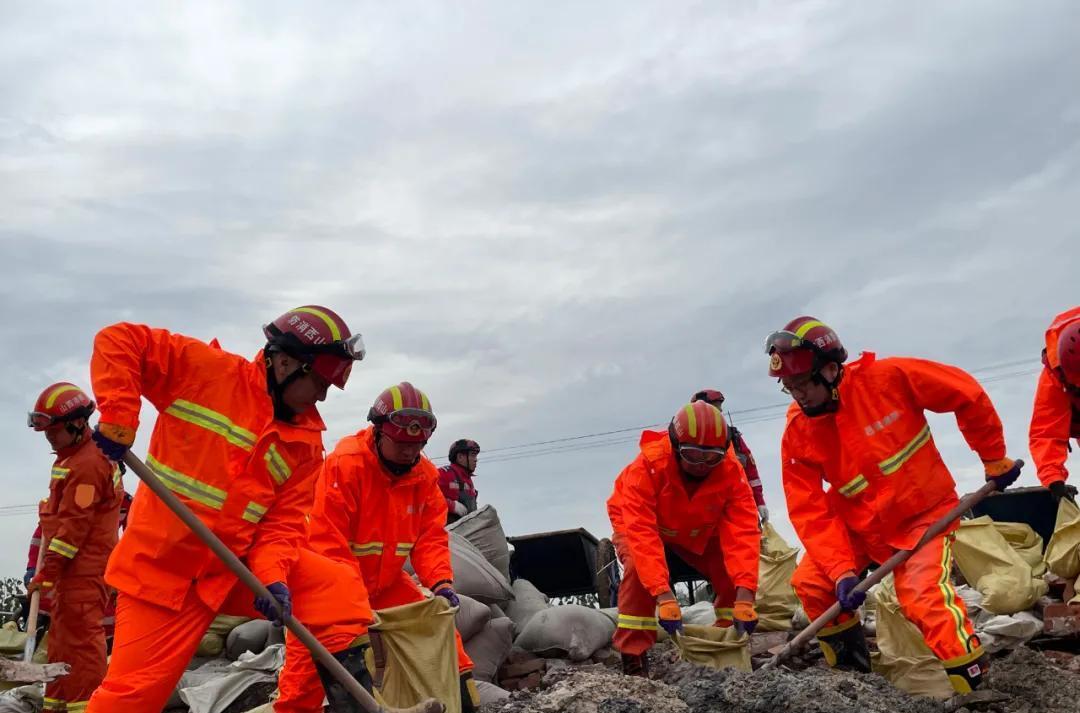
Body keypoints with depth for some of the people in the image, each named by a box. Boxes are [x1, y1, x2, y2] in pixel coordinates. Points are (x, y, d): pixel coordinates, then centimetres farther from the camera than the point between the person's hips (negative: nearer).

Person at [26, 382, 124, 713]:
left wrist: (46, 574, -20)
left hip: (84, 569, -11)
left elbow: (74, 527, -22)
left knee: (80, 638, -10)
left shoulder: (86, 465, -18)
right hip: (72, 568, 11)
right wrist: (47, 570, 23)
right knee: (62, 639, 18)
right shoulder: (73, 458, 17)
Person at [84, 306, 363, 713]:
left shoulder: (306, 441, 3)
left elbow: (284, 522, -1)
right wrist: (118, 421, -20)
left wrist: (271, 575, -20)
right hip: (164, 568, -4)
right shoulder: (207, 368, -10)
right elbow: (119, 341, -11)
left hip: (237, 571, 4)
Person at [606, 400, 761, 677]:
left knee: (733, 571, -15)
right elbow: (642, 534, -46)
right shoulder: (648, 465, -40)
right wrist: (663, 596, -55)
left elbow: (742, 533, -37)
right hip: (640, 523, -3)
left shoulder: (731, 470, -31)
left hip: (699, 532, 3)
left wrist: (744, 596, -48)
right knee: (637, 568, -30)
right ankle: (633, 659, -19)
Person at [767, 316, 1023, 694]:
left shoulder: (888, 378, -23)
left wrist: (994, 458, -2)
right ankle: (849, 667, 18)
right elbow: (811, 513, -14)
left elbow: (966, 394, -11)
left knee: (922, 595, -23)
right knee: (811, 582, -5)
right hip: (859, 524, 4)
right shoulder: (798, 435, -13)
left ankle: (971, 681, -4)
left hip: (924, 512, -4)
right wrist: (841, 571, -25)